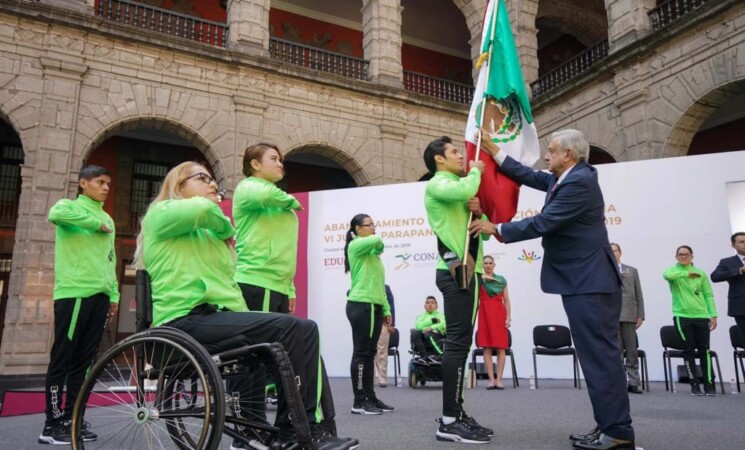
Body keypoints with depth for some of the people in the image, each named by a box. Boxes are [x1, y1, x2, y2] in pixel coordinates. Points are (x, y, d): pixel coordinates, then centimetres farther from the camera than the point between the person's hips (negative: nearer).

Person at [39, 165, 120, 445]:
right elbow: (55, 214, -23)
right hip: (73, 293, -6)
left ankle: (70, 419, 16)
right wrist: (96, 223, -13)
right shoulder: (69, 206, 3)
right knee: (62, 359, -2)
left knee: (83, 361, 8)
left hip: (99, 296, 6)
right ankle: (52, 424, 5)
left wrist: (114, 294, 13)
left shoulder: (107, 219, 21)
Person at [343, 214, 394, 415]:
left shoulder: (372, 253, 21)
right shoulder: (355, 245, -3)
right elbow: (377, 241, -24)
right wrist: (376, 241, 0)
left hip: (374, 307, 8)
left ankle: (370, 398, 15)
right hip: (360, 306, -8)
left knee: (370, 353, 10)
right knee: (361, 353, -7)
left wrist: (386, 308, 17)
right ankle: (359, 402, -4)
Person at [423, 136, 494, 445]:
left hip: (467, 269, 10)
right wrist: (476, 171, -5)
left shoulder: (456, 187, 27)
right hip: (456, 270, -10)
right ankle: (450, 421, -13)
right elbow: (465, 190, -26)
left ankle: (455, 414, 12)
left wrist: (479, 211, 2)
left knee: (459, 343, 8)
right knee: (458, 342, -14)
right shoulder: (437, 184, -2)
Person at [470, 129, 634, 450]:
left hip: (589, 282, -11)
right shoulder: (565, 179, 15)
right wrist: (493, 150, 17)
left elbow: (542, 223, -19)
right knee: (594, 355, 11)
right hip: (581, 281, 11)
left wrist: (496, 229, -10)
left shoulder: (579, 182, -17)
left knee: (601, 355, -7)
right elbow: (529, 176, 20)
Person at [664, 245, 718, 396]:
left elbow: (708, 295, 8)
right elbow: (667, 275, -21)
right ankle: (694, 384, 8)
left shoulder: (700, 273, 10)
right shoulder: (673, 271, 5)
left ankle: (709, 384, 5)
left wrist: (713, 314, 0)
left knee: (704, 350, 0)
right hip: (682, 316, -1)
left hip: (701, 316, 1)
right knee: (689, 351, 2)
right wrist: (687, 273, -14)